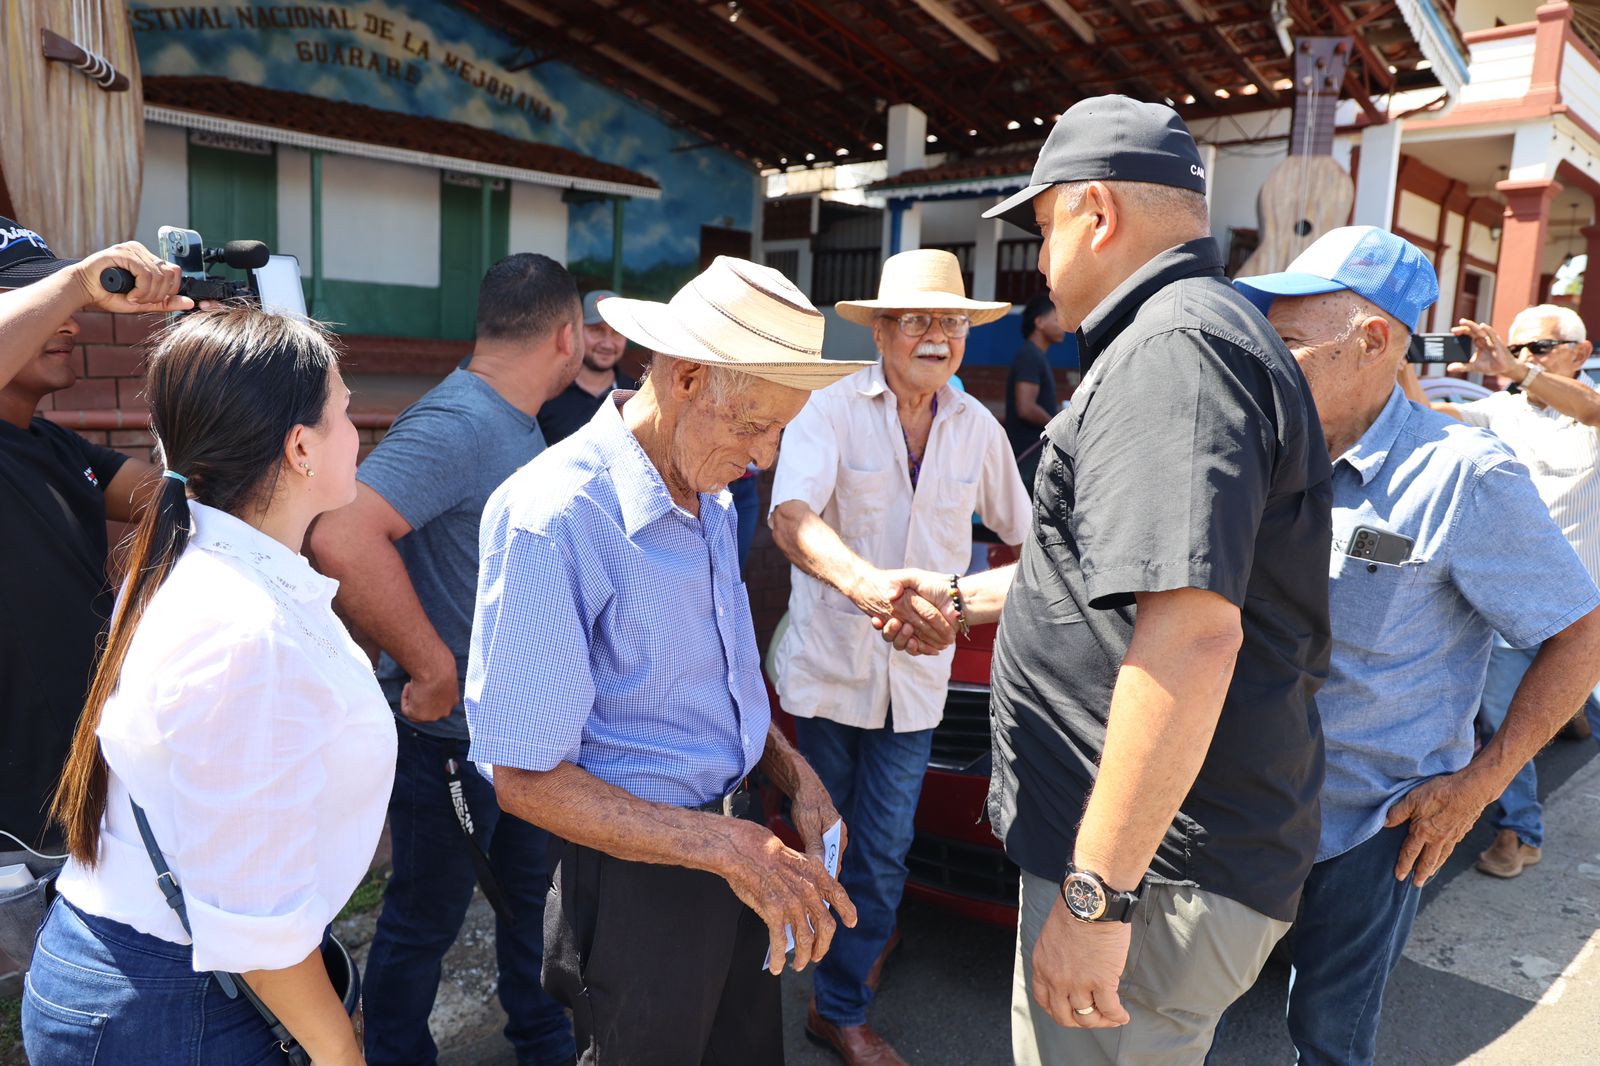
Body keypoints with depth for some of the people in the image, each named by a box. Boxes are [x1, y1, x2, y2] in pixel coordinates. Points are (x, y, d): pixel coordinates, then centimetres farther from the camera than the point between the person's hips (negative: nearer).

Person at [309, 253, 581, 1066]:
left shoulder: (517, 422, 6)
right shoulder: (457, 424, -26)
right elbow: (343, 537, -38)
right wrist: (430, 667, -29)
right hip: (450, 733, -10)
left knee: (528, 885, 26)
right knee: (427, 915, 12)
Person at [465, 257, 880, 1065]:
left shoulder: (710, 495, 2)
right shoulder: (553, 519, -25)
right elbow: (525, 779, -22)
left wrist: (795, 776, 0)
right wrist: (726, 846, -25)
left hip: (730, 835, 7)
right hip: (638, 874, -7)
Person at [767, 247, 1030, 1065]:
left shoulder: (977, 427, 4)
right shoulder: (831, 409, -11)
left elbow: (1020, 527, 19)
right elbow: (790, 516, -28)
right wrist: (861, 581, -45)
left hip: (916, 675, 2)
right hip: (827, 661, -2)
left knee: (883, 853, 6)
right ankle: (870, 941, 44)